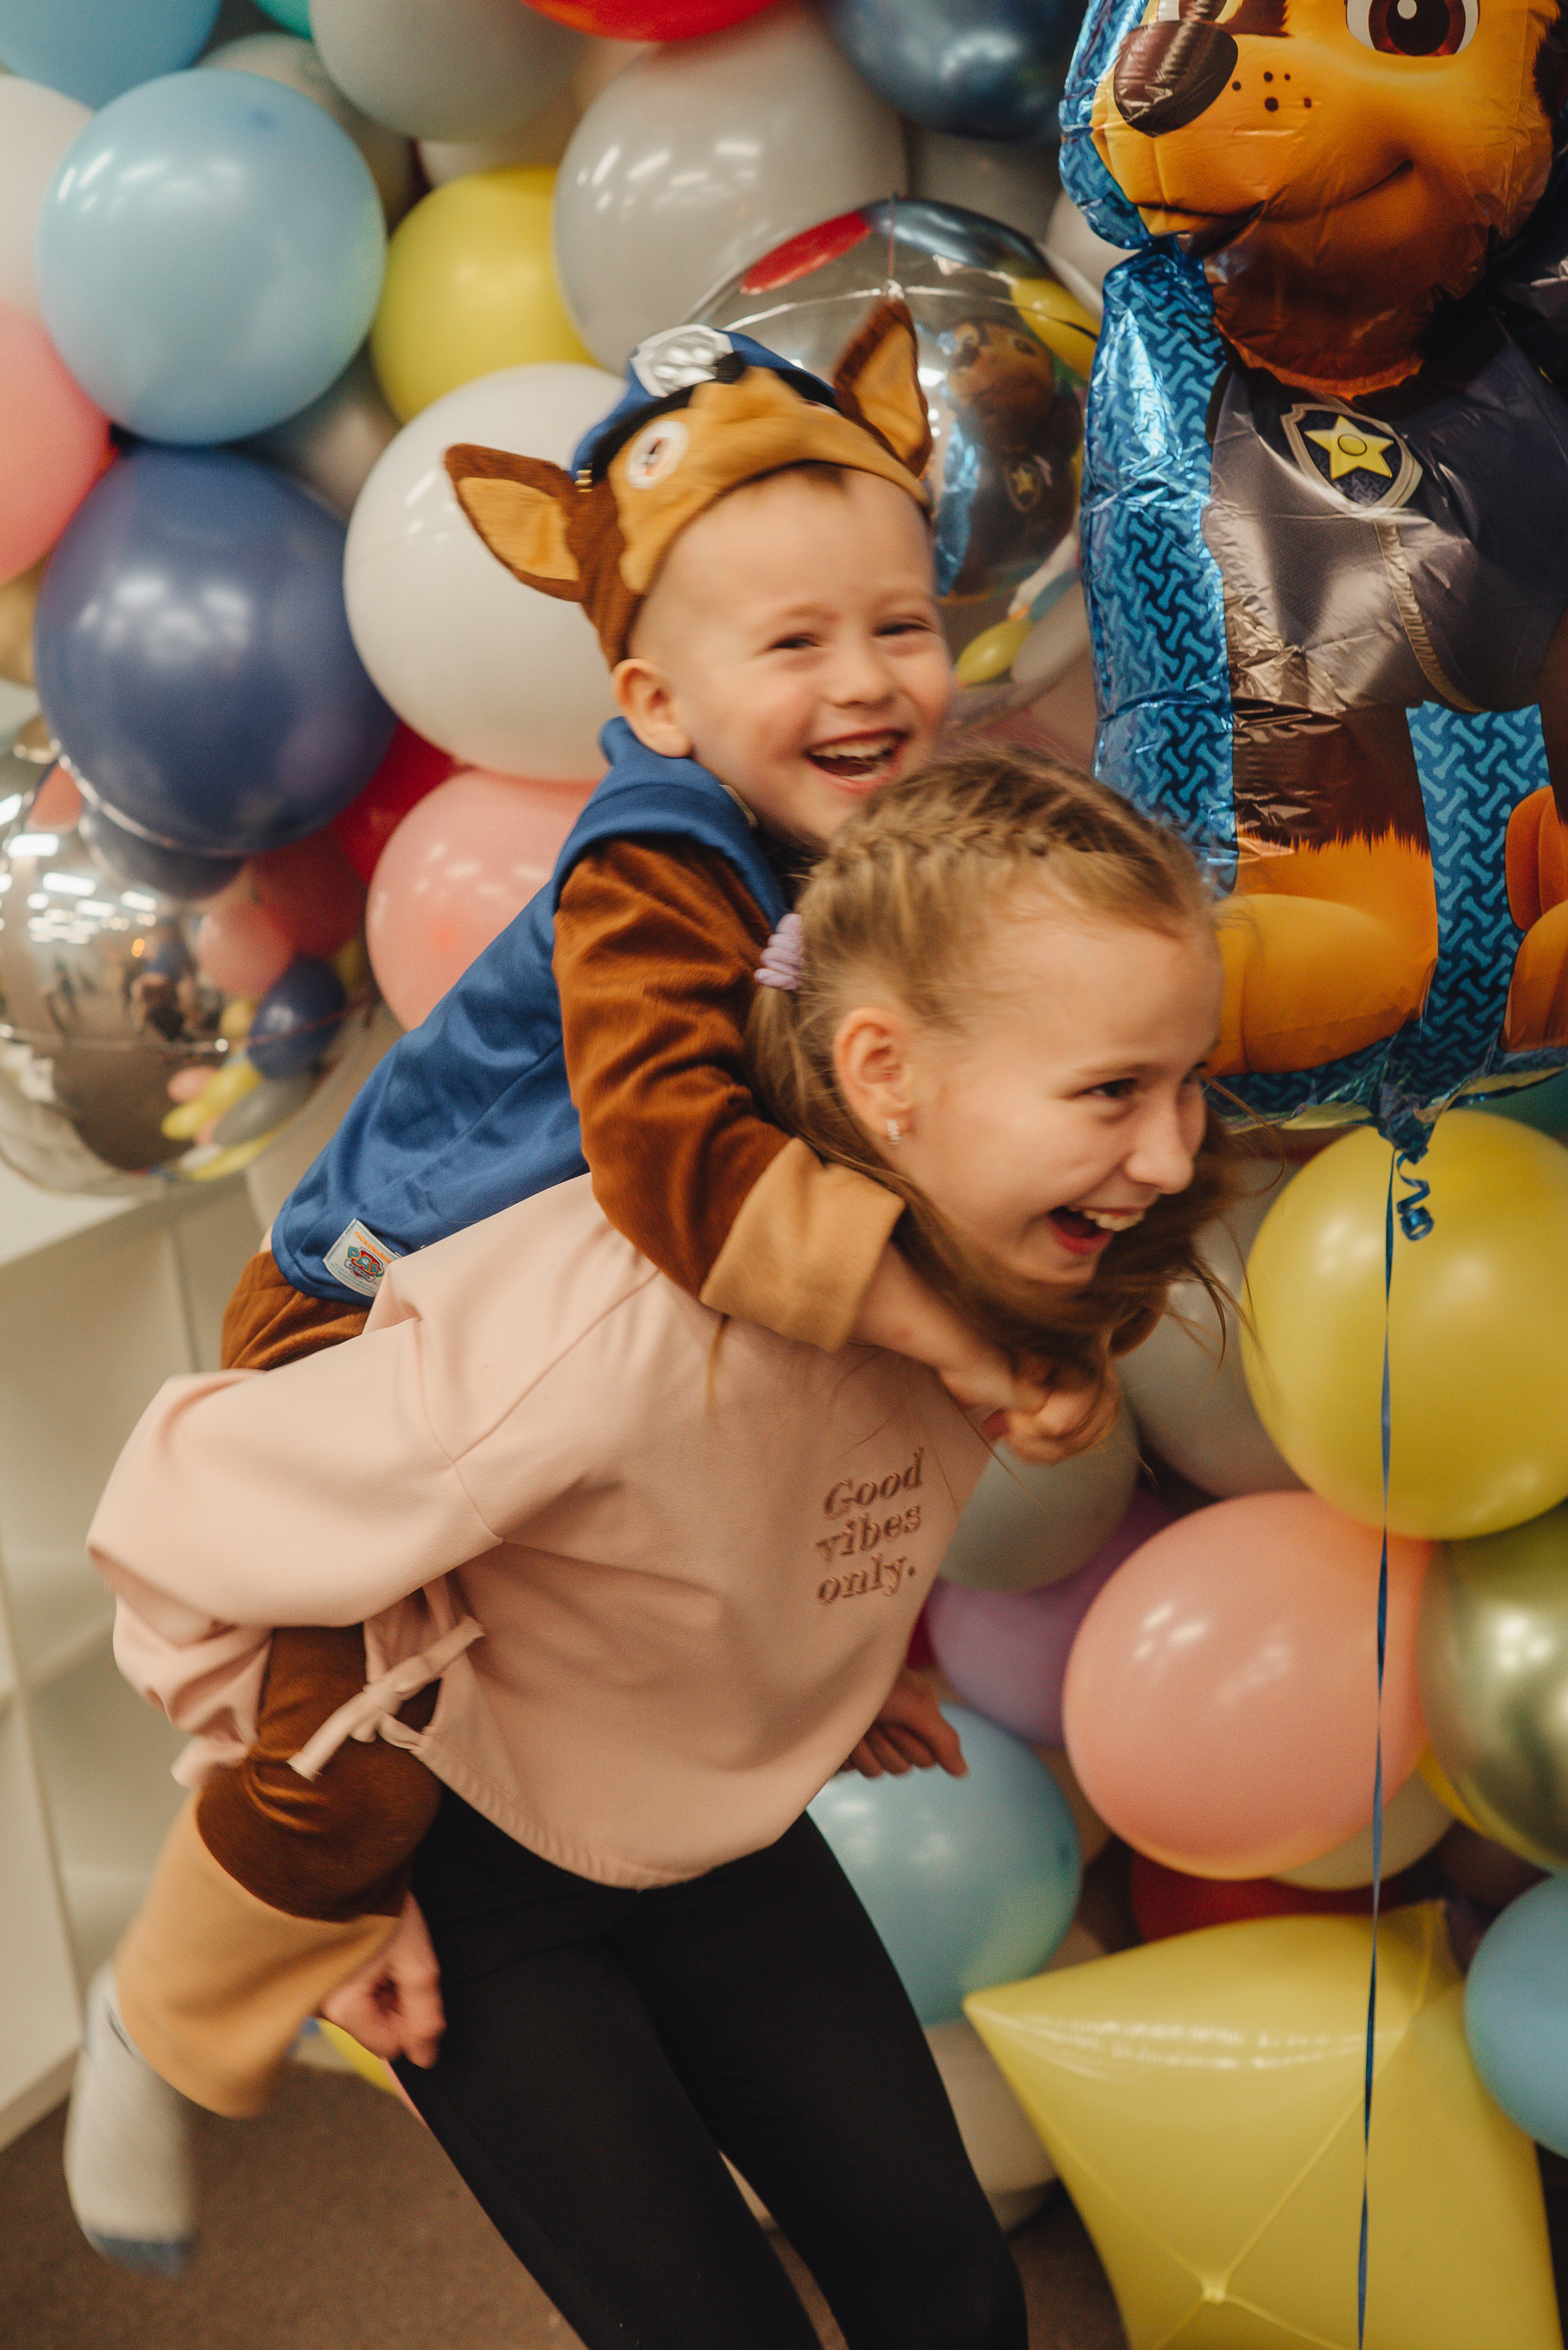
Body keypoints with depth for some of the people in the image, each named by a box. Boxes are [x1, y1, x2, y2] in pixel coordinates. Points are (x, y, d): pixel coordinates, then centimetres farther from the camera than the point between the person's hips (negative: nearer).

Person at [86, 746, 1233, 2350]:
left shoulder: (974, 1259, -19)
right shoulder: (618, 1330, -40)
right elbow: (184, 1529, -29)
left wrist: (862, 1653, 2)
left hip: (716, 1841, 6)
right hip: (463, 1859, -5)